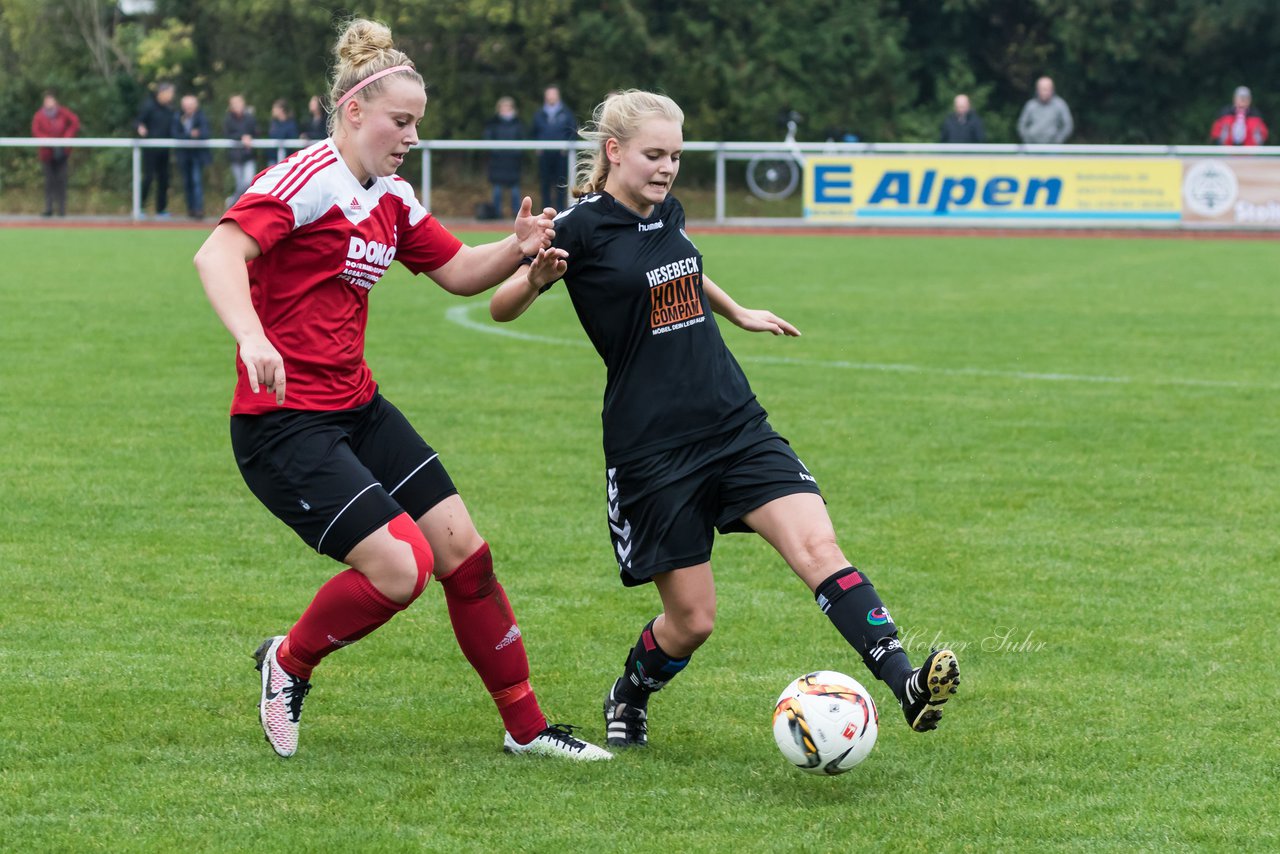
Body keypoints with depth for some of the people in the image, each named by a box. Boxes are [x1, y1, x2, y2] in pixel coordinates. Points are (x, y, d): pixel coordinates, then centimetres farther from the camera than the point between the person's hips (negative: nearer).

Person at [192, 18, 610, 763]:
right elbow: (218, 253, -29)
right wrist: (252, 337, -46)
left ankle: (527, 728, 16)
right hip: (284, 423, -9)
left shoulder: (392, 198, 11)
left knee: (464, 550, 4)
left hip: (358, 409, 9)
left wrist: (520, 248, -2)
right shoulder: (309, 179, -16)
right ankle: (288, 664, 9)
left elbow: (460, 271, 20)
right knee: (400, 568, -18)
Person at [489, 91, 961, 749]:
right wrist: (534, 277, -29)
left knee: (817, 546, -16)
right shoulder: (582, 229, -9)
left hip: (736, 425, 5)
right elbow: (500, 308, -7)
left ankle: (904, 684, -26)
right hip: (650, 445, -5)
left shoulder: (667, 212, 10)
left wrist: (737, 313, 45)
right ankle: (628, 699, 30)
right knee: (691, 619, -1)